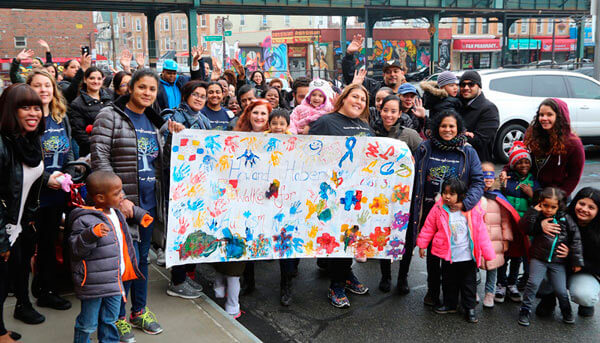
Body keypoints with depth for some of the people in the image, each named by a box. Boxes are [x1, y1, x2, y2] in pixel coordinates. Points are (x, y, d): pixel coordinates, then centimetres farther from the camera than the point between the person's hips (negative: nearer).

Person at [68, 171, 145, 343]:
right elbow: (77, 249, -23)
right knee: (88, 323, 8)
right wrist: (92, 234, -38)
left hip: (115, 281, 8)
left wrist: (140, 216, 33)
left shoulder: (116, 213, 6)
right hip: (93, 283, -7)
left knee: (110, 319, 22)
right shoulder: (85, 220, -20)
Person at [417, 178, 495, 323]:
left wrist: (488, 255, -4)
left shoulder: (473, 211, -12)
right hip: (448, 256, 2)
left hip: (468, 257, -1)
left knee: (469, 283, 10)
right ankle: (449, 304, 34)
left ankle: (470, 308, 25)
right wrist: (422, 245, 7)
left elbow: (481, 234, -6)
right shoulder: (439, 209, -9)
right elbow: (429, 227, 3)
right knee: (448, 282, 16)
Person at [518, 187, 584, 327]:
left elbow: (575, 240, 2)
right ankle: (525, 310, 5)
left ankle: (566, 311, 29)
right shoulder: (538, 217, -2)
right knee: (533, 283, -11)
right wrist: (534, 211, -21)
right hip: (538, 258, -1)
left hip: (558, 261, 1)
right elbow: (524, 227, -17)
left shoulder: (566, 218, 0)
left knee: (561, 290, 1)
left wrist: (577, 261, -1)